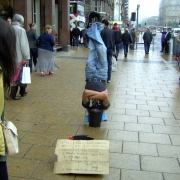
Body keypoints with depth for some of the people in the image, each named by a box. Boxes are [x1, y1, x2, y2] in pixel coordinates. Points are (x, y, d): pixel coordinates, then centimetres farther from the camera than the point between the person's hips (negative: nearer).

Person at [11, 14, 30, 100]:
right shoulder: (21, 30, -13)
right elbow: (24, 44, -16)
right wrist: (27, 57, -11)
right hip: (20, 56, -5)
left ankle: (13, 93, 12)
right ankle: (22, 91, 20)